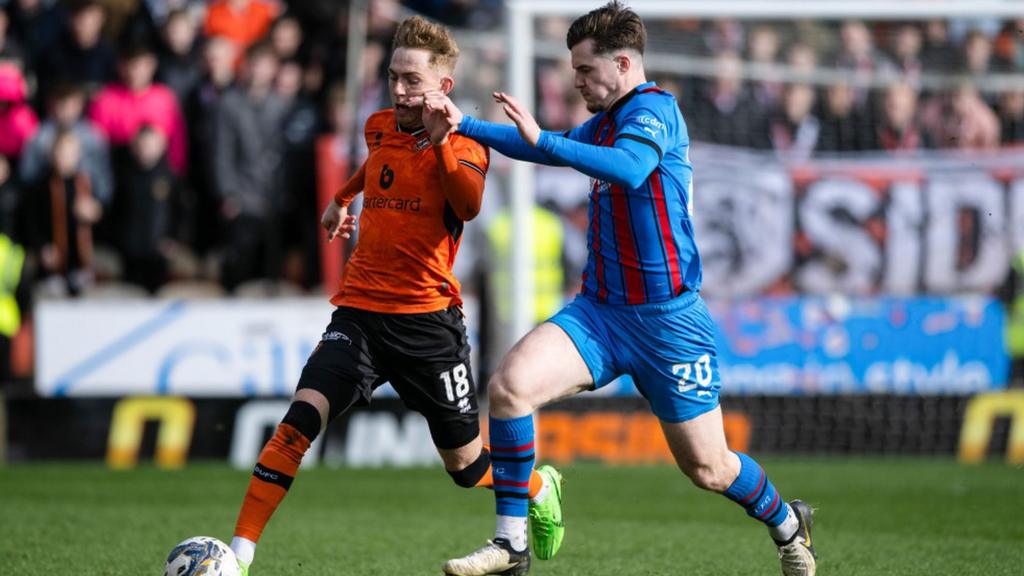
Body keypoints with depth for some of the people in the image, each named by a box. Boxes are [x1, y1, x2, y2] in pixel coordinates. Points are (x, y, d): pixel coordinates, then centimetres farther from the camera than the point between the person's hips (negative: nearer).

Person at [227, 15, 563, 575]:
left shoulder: (461, 143, -5)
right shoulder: (378, 127, 10)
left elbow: (468, 205, -27)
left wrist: (440, 139, -33)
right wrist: (342, 197, 40)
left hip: (428, 319, -3)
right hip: (360, 312, 3)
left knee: (466, 465, 7)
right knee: (301, 418, -20)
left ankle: (539, 488, 41)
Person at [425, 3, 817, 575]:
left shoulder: (654, 108, -13)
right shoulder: (603, 123, 13)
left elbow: (630, 168, -33)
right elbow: (548, 148, 29)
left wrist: (543, 140, -36)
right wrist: (464, 124, 18)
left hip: (668, 321, -7)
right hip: (601, 310, 7)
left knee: (707, 468, 3)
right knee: (510, 384, -18)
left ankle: (787, 523, 34)